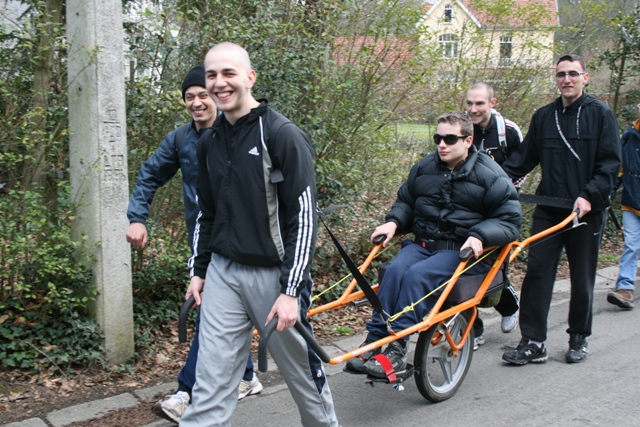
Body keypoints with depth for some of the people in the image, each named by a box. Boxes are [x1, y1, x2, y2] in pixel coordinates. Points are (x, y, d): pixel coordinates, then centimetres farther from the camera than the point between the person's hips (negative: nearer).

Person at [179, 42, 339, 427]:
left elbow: (304, 216, -14)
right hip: (223, 273, 5)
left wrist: (291, 290, -18)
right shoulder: (210, 142, 9)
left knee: (301, 367, 12)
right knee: (211, 380, 4)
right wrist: (199, 269, 17)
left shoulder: (283, 135, -11)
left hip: (274, 273, -5)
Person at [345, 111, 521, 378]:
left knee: (418, 276, -32)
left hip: (465, 250, -4)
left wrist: (480, 237, -21)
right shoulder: (424, 168, 11)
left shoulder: (490, 176, -2)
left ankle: (395, 351, -31)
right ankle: (373, 342, -27)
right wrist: (393, 222, 2)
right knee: (395, 270, -28)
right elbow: (405, 201, 24)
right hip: (422, 243, 4)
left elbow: (510, 221, -3)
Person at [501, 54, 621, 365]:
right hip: (548, 210, 3)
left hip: (586, 211, -3)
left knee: (582, 278, 7)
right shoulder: (543, 117, 10)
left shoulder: (600, 114, -1)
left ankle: (579, 339, 24)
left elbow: (610, 163, -5)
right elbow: (524, 157, 10)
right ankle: (533, 343, 3)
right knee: (537, 273, -3)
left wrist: (590, 195, -18)